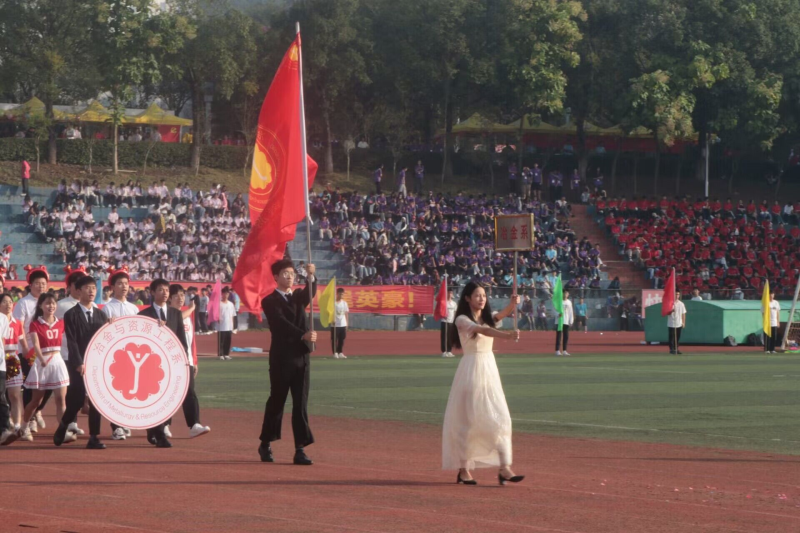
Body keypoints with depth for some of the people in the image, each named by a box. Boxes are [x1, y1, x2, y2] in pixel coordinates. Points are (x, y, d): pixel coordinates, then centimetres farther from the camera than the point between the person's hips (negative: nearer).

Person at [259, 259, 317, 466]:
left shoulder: (298, 297, 14)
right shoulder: (270, 301, -3)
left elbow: (311, 294, -9)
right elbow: (282, 323, -18)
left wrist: (311, 276, -28)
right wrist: (303, 335, -32)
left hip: (301, 357, 5)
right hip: (281, 358, -5)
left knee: (301, 404, -1)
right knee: (276, 401, 5)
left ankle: (300, 450, -2)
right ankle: (265, 445, 21)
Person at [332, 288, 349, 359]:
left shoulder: (344, 303, 11)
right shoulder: (333, 303, -5)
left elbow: (346, 313, 14)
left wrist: (347, 323, 9)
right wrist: (332, 320, -22)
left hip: (343, 324, 5)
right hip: (335, 324, -5)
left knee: (342, 339, 6)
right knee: (334, 339, -1)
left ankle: (340, 353, 12)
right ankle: (335, 353, 3)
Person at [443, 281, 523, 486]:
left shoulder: (488, 317, 12)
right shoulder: (462, 320, -7)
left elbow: (503, 314, -9)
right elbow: (481, 330, -26)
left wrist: (513, 303, -32)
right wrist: (507, 335, -43)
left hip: (490, 369, 6)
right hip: (470, 370, -6)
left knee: (500, 418, -3)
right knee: (468, 419, -2)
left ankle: (504, 468, -4)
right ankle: (463, 469, 8)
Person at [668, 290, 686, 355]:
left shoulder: (681, 304, 9)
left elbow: (683, 313, 12)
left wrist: (683, 322, 7)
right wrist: (671, 311, -29)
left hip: (679, 324, 4)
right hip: (671, 324, -4)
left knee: (678, 337, 8)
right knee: (672, 337, -4)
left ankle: (677, 349, 13)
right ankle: (672, 349, 2)